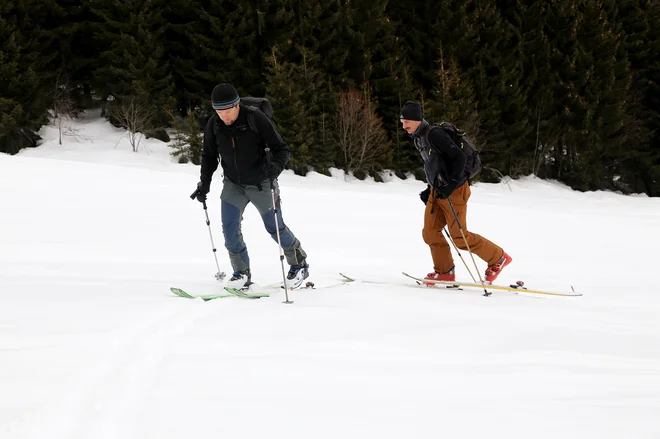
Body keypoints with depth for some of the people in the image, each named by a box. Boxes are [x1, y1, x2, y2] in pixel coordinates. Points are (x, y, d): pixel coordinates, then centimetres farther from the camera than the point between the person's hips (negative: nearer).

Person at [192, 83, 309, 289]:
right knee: (229, 228, -9)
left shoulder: (256, 119, -25)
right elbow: (209, 156, 5)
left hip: (261, 184, -3)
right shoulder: (213, 125, -12)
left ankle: (299, 264, 30)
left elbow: (282, 149, -19)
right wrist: (204, 183, -4)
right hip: (233, 184, 3)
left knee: (275, 228, 7)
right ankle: (242, 273, 7)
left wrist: (275, 166, -39)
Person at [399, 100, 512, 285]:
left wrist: (452, 184, -27)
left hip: (454, 191, -9)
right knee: (430, 232, 5)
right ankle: (445, 271, 15)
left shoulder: (434, 134, -20)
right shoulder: (418, 138, 11)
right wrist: (430, 189, 15)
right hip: (437, 191, 9)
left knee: (459, 236, -5)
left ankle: (498, 258, 9)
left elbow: (459, 157, -24)